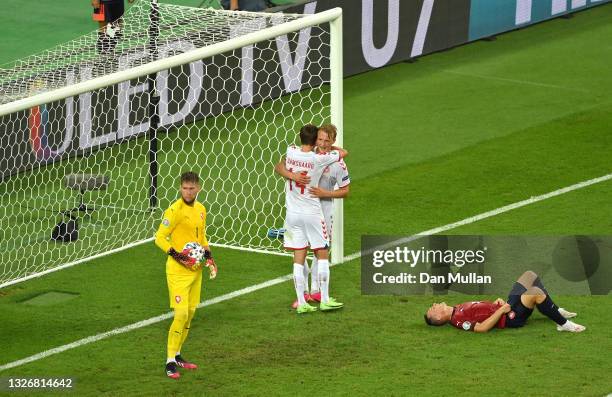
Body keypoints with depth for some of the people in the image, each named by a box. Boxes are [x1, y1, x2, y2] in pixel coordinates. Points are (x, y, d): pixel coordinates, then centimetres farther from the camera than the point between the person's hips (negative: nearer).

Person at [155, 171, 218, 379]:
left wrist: (209, 257, 11)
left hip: (195, 269, 8)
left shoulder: (200, 209, 9)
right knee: (181, 314, -14)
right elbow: (160, 238, -14)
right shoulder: (175, 210, -15)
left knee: (190, 312, 11)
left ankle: (177, 355, 25)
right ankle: (170, 362, -6)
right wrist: (177, 255, -22)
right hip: (178, 270, -8)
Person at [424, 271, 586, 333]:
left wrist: (497, 302, 4)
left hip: (507, 306, 10)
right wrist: (501, 310, -23)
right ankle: (563, 324, -14)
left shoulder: (456, 309, 11)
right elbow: (481, 327, -30)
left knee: (530, 275, 14)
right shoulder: (458, 319, -18)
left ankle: (556, 310, 21)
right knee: (536, 292, -31)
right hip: (510, 317, -10)